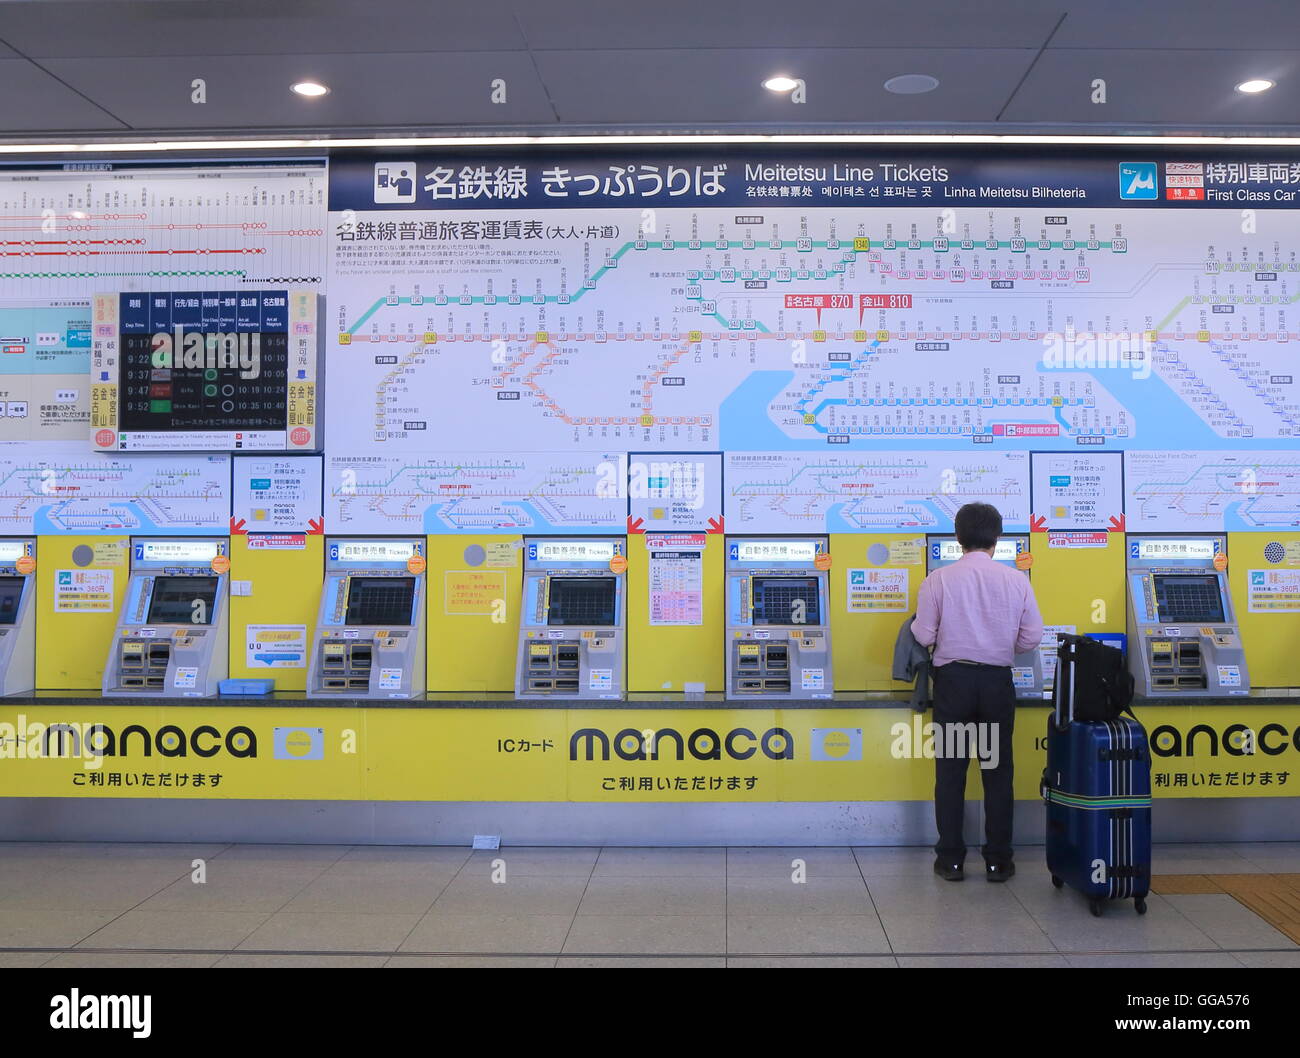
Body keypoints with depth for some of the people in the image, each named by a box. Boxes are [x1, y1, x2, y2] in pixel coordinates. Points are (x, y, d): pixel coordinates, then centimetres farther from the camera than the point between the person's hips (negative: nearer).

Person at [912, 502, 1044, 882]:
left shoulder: (940, 579, -8)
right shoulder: (1016, 580, -2)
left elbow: (923, 636, -7)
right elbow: (1032, 638, 0)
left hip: (953, 680, -1)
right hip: (997, 682, 1)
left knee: (950, 771, 7)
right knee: (998, 772, 10)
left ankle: (951, 860, 12)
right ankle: (998, 861, 16)